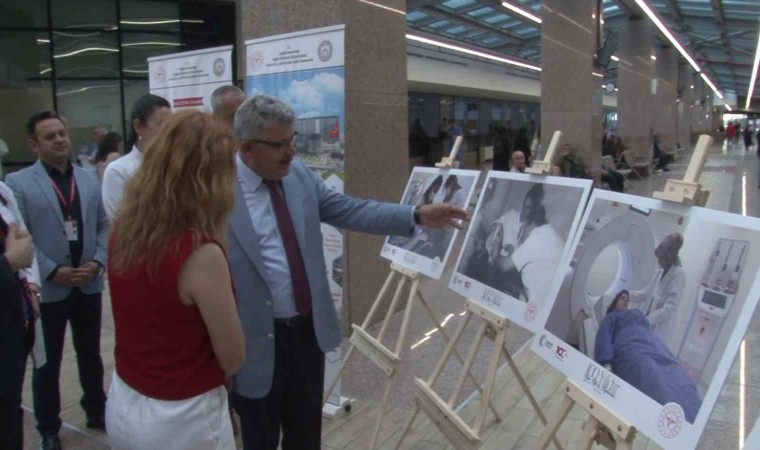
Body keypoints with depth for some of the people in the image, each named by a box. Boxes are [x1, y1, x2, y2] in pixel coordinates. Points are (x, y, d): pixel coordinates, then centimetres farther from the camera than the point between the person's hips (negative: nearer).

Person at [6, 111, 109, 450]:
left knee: (91, 355, 17)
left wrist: (97, 262, -8)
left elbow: (104, 225, 7)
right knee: (47, 363, 12)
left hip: (88, 285, 3)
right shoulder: (17, 183, -5)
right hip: (47, 289, -3)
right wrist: (52, 271, -17)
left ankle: (96, 412, 37)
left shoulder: (89, 179, 8)